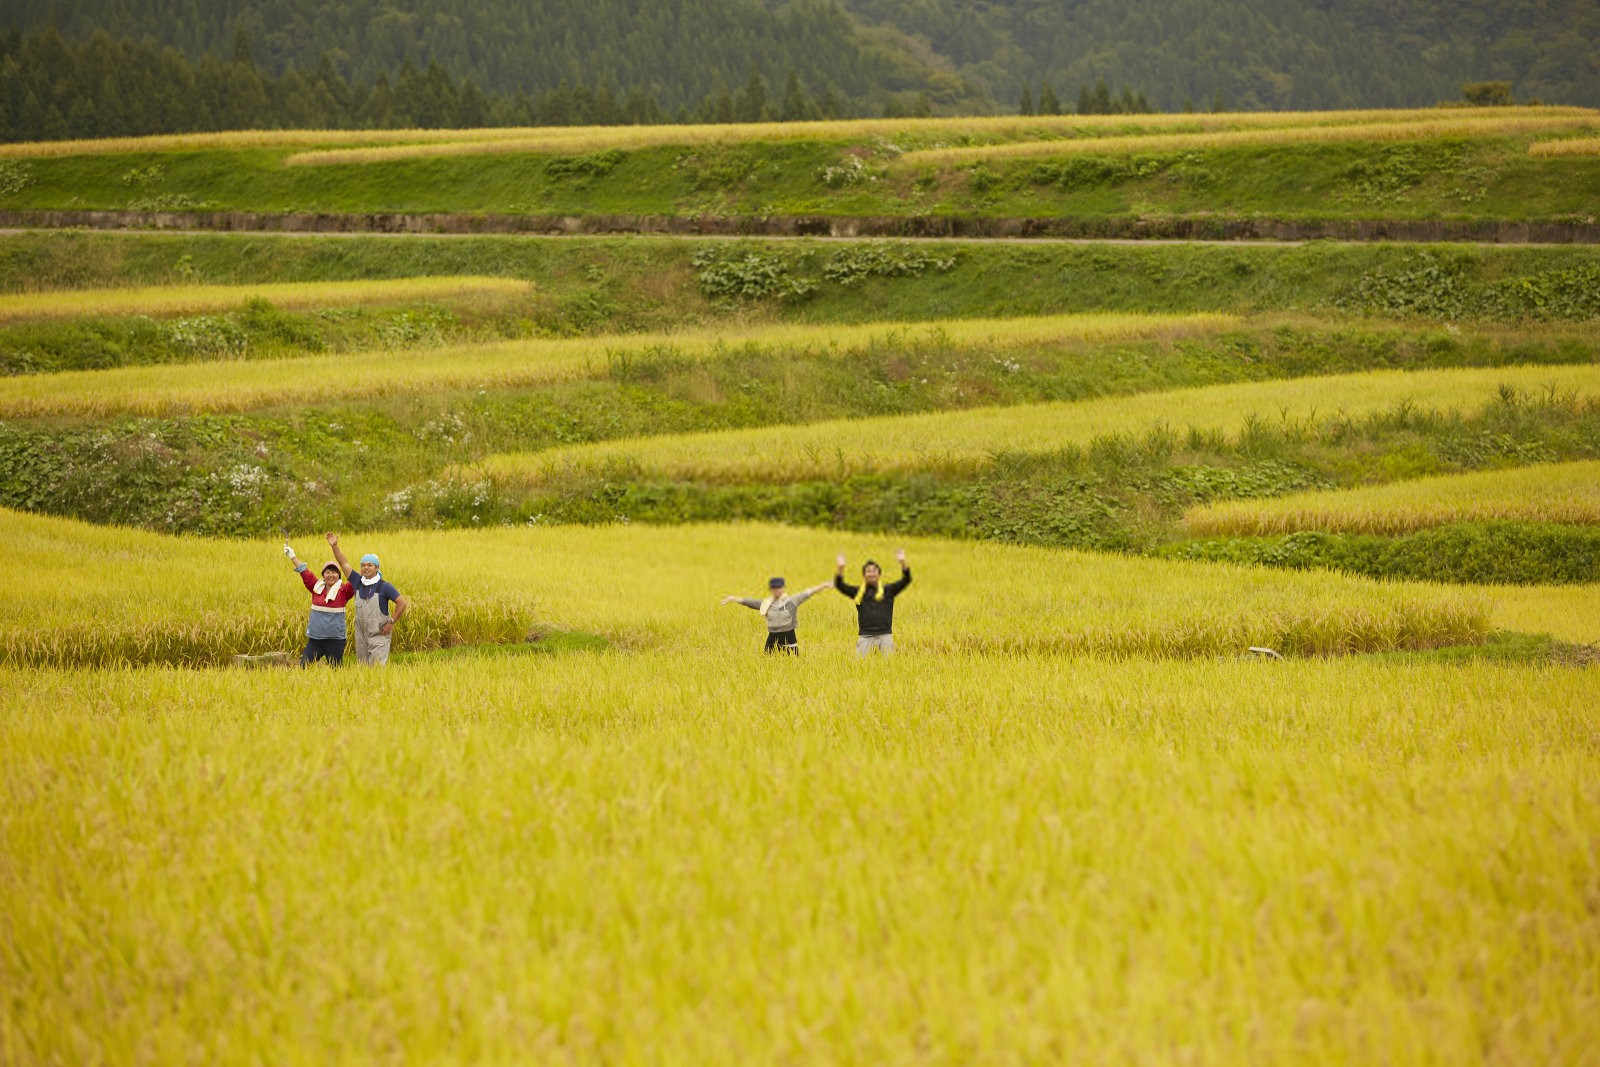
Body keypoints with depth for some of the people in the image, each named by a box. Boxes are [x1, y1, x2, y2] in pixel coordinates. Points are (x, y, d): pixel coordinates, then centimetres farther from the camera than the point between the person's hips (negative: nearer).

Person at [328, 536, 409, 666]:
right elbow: (344, 564, 8)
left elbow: (403, 603, -11)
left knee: (376, 667, -11)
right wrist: (335, 547, 0)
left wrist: (391, 623, -12)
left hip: (379, 635, -5)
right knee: (362, 667, 10)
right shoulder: (358, 583, 4)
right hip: (361, 635, 5)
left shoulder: (384, 587, -10)